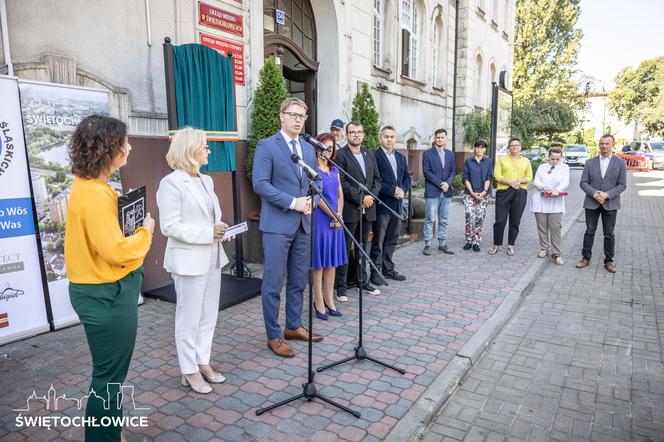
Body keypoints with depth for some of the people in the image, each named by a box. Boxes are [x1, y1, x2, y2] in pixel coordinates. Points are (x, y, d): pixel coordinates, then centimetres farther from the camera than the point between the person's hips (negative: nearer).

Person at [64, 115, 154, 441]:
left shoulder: (87, 185, 7)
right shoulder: (95, 194, -24)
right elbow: (115, 251, -27)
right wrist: (145, 231, -12)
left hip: (102, 290, 11)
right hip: (106, 294, -11)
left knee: (109, 371, 23)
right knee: (109, 375, 6)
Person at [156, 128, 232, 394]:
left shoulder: (206, 181, 12)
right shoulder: (171, 183, -12)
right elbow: (170, 227, -17)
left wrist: (220, 228, -1)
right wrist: (208, 233, -21)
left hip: (212, 258, 8)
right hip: (189, 260, -7)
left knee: (209, 315, 14)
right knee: (189, 318, 5)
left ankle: (203, 362, 29)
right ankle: (189, 371, 20)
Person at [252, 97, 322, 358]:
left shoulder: (308, 149, 14)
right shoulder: (267, 146, -5)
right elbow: (260, 184, -13)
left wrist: (310, 201, -2)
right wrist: (293, 202, -17)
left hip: (302, 224, 7)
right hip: (277, 225, -6)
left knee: (298, 280, 14)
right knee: (273, 283, 0)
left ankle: (294, 327, 28)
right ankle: (273, 336, 13)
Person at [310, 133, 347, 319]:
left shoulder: (334, 169, 13)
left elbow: (340, 194, 12)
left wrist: (339, 216, -3)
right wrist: (334, 216, -10)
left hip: (335, 220, 7)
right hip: (319, 219, -6)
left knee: (332, 261, 11)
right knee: (319, 261, 1)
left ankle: (329, 300, 21)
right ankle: (319, 302, 11)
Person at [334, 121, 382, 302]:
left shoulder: (369, 154, 14)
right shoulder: (340, 154, -7)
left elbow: (377, 179, 13)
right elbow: (342, 182, -15)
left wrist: (371, 196, -5)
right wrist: (360, 198, -17)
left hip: (367, 209, 6)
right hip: (349, 209, -6)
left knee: (362, 246, 15)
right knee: (345, 248, 1)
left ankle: (362, 280, 27)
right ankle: (341, 286, 9)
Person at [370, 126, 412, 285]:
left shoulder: (401, 157, 16)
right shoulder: (374, 156, -7)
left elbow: (407, 178, 15)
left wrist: (402, 189, -5)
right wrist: (392, 191, -17)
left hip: (397, 205, 7)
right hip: (382, 204, -7)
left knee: (392, 239, 13)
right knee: (378, 241, -1)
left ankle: (388, 269, 24)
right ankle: (375, 272, 7)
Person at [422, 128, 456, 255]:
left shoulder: (450, 154, 15)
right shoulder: (427, 153, 1)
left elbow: (453, 171, 12)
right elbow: (427, 171, -7)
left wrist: (448, 183, -7)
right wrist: (440, 184, -13)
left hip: (446, 192, 4)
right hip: (432, 192, -4)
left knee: (444, 220, 8)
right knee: (430, 219, -3)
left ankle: (442, 244, 15)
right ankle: (427, 245, 4)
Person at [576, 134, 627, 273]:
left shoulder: (620, 163, 1)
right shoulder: (590, 162, 4)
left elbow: (622, 185, -3)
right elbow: (583, 182, -1)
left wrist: (607, 194, -18)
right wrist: (594, 193, -17)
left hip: (610, 203, -1)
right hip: (592, 203, 1)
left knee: (609, 234, 7)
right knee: (589, 231, 8)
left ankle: (608, 260, 18)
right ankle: (585, 258, 16)